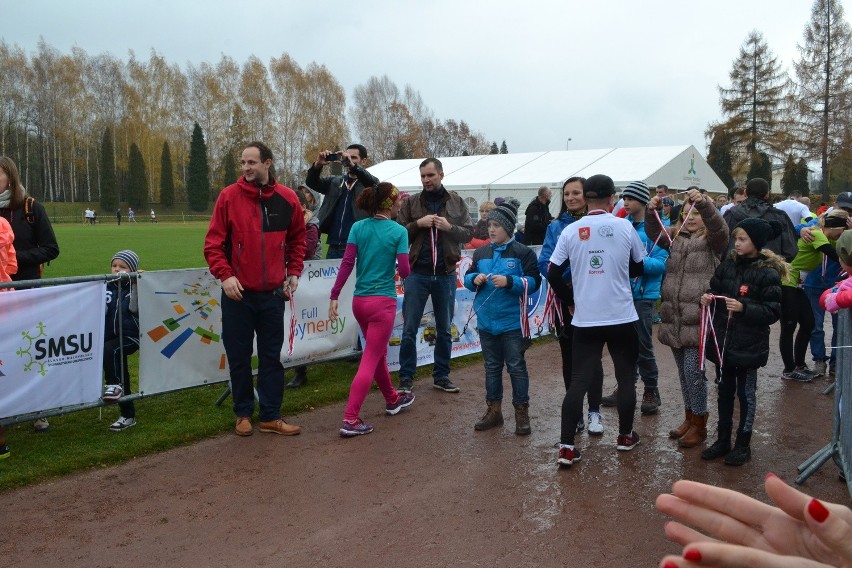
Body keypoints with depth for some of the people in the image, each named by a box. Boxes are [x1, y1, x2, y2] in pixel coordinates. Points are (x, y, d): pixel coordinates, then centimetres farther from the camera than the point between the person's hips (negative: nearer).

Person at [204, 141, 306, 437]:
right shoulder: (229, 196, -6)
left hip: (273, 293, 2)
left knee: (272, 356, 8)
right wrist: (225, 275, -16)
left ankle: (270, 416, 19)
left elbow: (297, 239, 14)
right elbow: (213, 243, -5)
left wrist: (293, 272, 5)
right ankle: (243, 413, 23)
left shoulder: (287, 199, 0)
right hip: (238, 293, -2)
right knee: (239, 357, 8)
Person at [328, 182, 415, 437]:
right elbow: (405, 271, -11)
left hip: (359, 301, 5)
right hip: (383, 301, -5)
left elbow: (347, 264, -5)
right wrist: (404, 265, 12)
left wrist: (334, 296, -4)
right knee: (370, 361, -2)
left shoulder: (358, 227, 2)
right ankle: (350, 420, -5)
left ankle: (392, 399, 42)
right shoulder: (399, 231, -8)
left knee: (378, 353, 23)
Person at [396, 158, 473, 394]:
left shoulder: (456, 202, 6)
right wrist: (418, 224, -14)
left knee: (444, 330, 11)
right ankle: (406, 379, 10)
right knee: (409, 329, 0)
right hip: (417, 273, -1)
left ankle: (441, 376, 23)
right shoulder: (411, 203, 4)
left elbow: (469, 233, 3)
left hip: (445, 274, 1)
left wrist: (449, 227, -14)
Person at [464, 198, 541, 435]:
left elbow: (533, 281, -11)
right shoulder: (481, 253, 9)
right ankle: (493, 410, 26)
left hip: (512, 322, -5)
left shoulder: (523, 252, -7)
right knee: (492, 366, 15)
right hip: (486, 321, 5)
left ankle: (522, 412, 14)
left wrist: (509, 281, -23)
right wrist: (475, 279, -8)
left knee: (516, 366, 3)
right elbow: (468, 278, 14)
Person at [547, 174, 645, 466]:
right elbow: (639, 267, 8)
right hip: (622, 316, -1)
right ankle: (625, 436, 28)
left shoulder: (570, 231, -4)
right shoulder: (625, 227, -5)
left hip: (585, 319, 1)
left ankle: (566, 446, 0)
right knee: (626, 377, 16)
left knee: (578, 381, 4)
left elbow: (553, 273, -2)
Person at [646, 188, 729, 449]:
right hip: (675, 318, 6)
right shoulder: (676, 239, 16)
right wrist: (652, 212, -12)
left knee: (694, 371, -4)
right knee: (683, 372, 14)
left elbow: (719, 228, -21)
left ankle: (699, 425, 9)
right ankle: (689, 417, 27)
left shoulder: (712, 240, -1)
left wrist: (704, 203, -36)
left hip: (697, 319, -6)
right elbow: (654, 234, 7)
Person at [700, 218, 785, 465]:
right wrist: (708, 297, -7)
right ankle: (723, 440, 28)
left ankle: (743, 444, 22)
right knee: (725, 391, 15)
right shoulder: (728, 265, 3)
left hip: (749, 345, -5)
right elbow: (715, 289, 15)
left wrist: (744, 308, -26)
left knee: (746, 394, 8)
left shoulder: (768, 273, -12)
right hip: (724, 340, 5)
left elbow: (773, 312, -14)